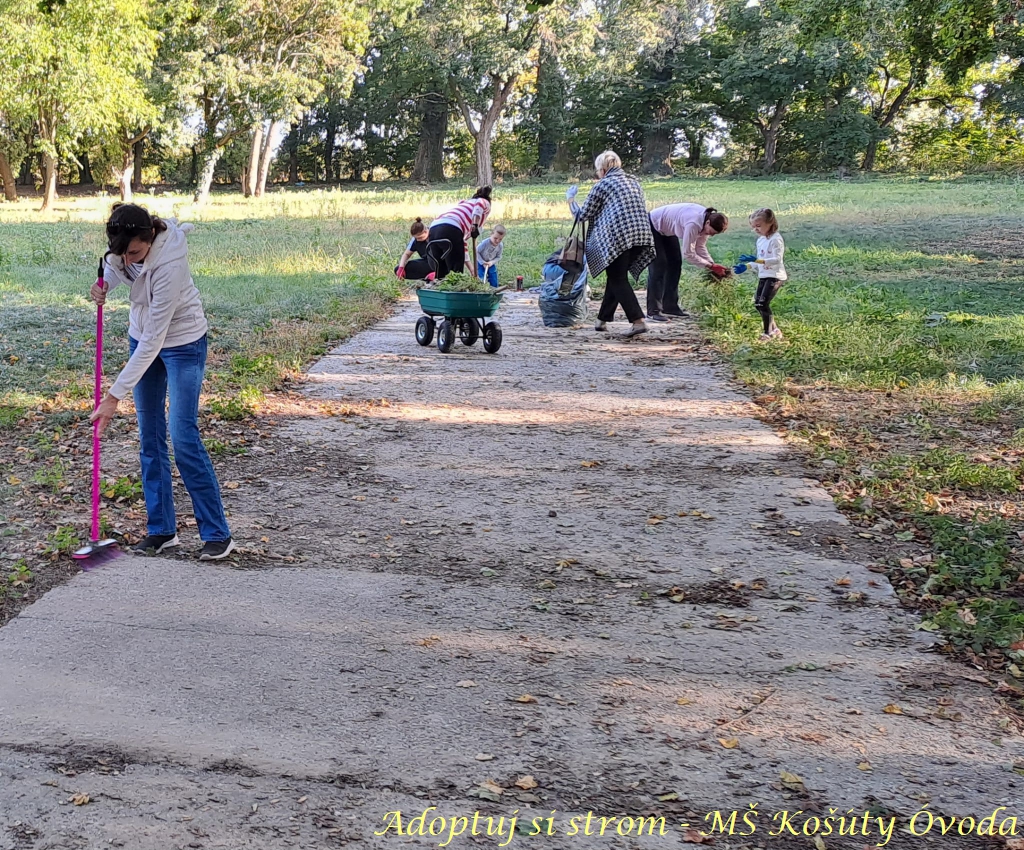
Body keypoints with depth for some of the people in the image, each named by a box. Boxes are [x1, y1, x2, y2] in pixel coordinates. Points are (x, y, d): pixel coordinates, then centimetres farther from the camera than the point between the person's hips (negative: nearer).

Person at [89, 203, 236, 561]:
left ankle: (217, 534, -3)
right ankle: (161, 530, 15)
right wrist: (104, 284, -15)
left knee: (184, 437, -12)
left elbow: (153, 340, -33)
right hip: (143, 336, 7)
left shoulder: (170, 265, -35)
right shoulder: (126, 242, -16)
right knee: (149, 437, 7)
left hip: (182, 342, -7)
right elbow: (116, 266, 10)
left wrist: (115, 395, -31)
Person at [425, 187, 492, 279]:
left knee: (440, 275, 12)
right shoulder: (485, 203, 25)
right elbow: (479, 204, -4)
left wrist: (471, 268, 46)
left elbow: (462, 240, 43)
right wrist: (475, 226, -8)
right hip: (450, 230, -7)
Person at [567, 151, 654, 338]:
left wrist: (571, 200, 25)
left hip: (617, 237, -7)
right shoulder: (634, 182, 21)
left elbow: (583, 215, 8)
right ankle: (603, 320, 23)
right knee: (615, 278, 17)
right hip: (642, 236, 7)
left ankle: (638, 321, -15)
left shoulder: (603, 185, 3)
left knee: (618, 280, -1)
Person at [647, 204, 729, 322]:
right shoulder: (693, 223, -39)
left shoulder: (708, 221, -13)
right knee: (659, 267, -13)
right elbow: (688, 253, -33)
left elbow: (700, 246, -4)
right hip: (653, 226, -9)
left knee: (675, 264, 6)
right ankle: (653, 311, -12)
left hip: (668, 230, 9)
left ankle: (670, 307, 12)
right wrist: (711, 266, -27)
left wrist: (713, 265, -15)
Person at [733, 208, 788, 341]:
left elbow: (777, 259, -26)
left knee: (763, 303, -15)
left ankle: (768, 332, -4)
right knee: (757, 304, 11)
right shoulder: (760, 240, 12)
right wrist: (746, 266, 11)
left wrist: (757, 260, -34)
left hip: (775, 276, -10)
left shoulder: (776, 239, -16)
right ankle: (774, 330, 22)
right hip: (763, 276, 10)